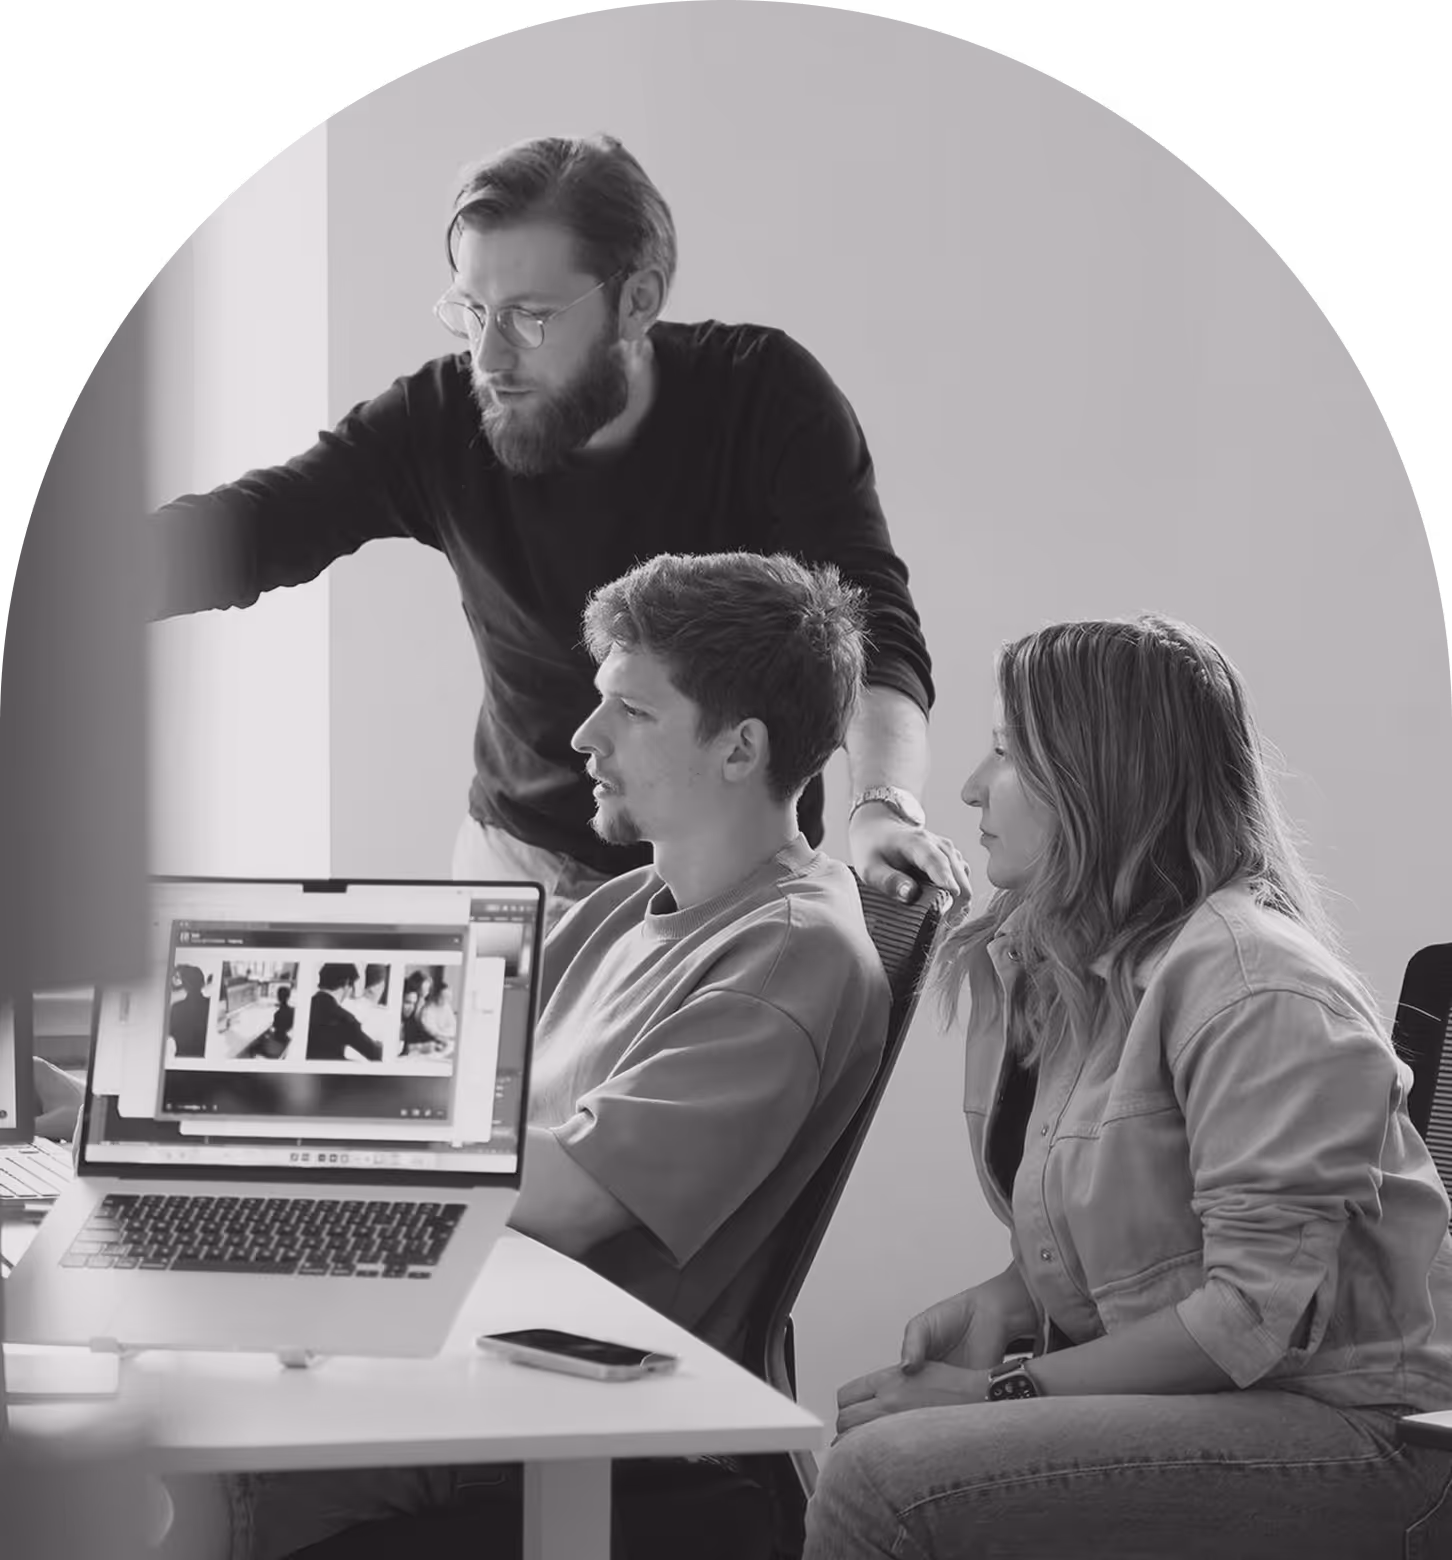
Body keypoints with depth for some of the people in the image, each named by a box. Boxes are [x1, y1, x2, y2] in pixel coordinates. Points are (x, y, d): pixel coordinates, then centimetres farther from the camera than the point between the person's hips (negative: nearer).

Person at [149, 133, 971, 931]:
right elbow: (234, 533, -14)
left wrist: (886, 805, -41)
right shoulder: (442, 419, -8)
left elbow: (874, 628, -22)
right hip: (518, 859, 2)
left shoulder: (765, 393, -14)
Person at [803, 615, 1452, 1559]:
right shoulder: (1062, 966, 13)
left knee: (879, 1480, -25)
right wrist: (1004, 1305, -1)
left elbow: (1258, 1313, -21)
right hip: (1170, 1388, 9)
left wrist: (1004, 1391, -17)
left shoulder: (1256, 990, -18)